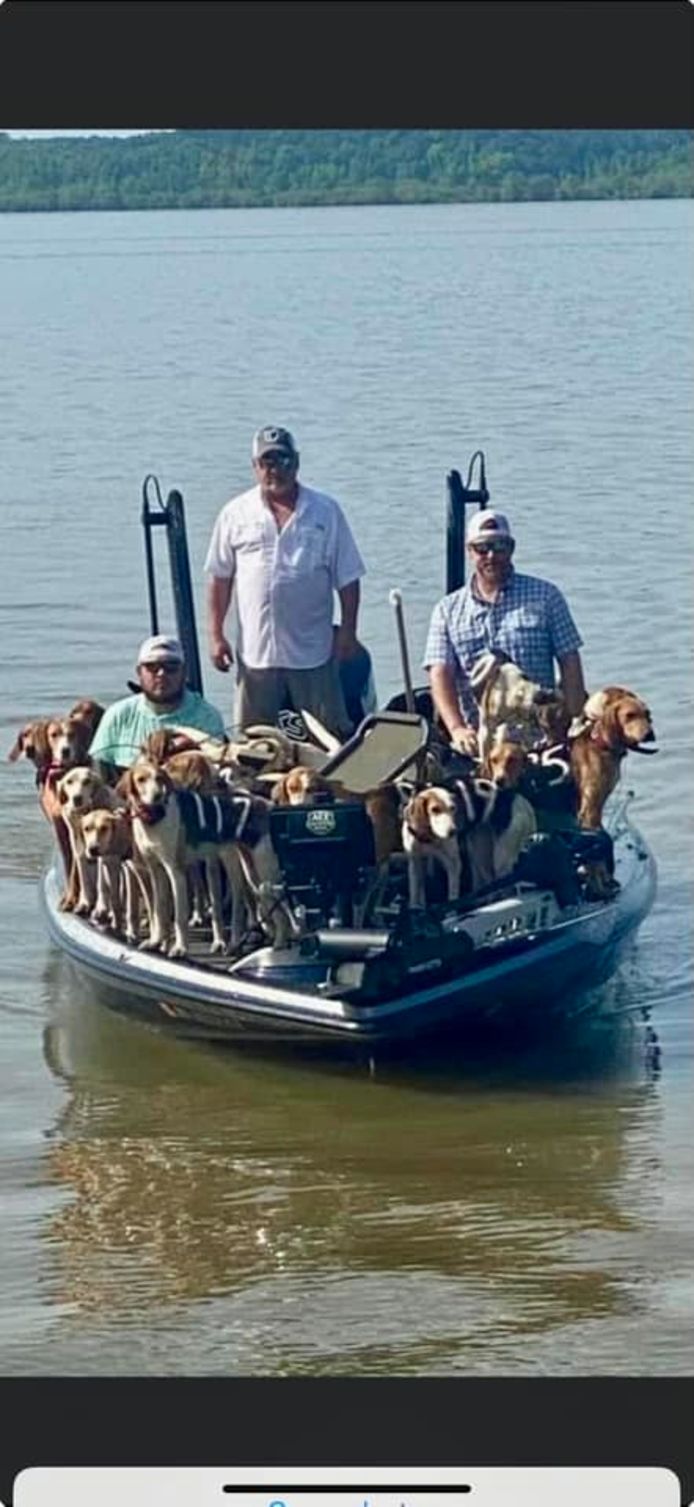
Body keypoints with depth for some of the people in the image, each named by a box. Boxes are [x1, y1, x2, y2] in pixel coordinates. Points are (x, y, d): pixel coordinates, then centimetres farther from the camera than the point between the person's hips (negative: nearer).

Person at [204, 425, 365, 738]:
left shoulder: (326, 512, 3)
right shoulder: (235, 515, 5)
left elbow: (347, 578, 4)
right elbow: (219, 579, 7)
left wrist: (348, 632, -1)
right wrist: (216, 636, 2)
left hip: (313, 653, -1)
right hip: (256, 652, 1)